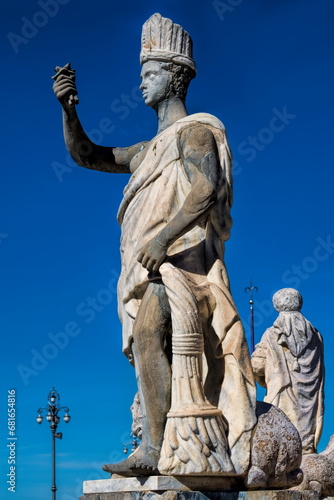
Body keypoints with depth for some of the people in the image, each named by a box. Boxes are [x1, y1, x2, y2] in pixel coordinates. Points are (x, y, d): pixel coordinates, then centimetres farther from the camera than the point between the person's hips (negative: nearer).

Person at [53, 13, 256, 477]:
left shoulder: (196, 129, 2)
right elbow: (87, 155, 28)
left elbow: (207, 188, -15)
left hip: (178, 253, -9)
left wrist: (164, 236, -27)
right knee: (151, 345, 1)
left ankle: (155, 449, -29)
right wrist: (69, 110, 11)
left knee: (148, 336, -25)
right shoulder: (148, 150, 28)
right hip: (150, 262, 9)